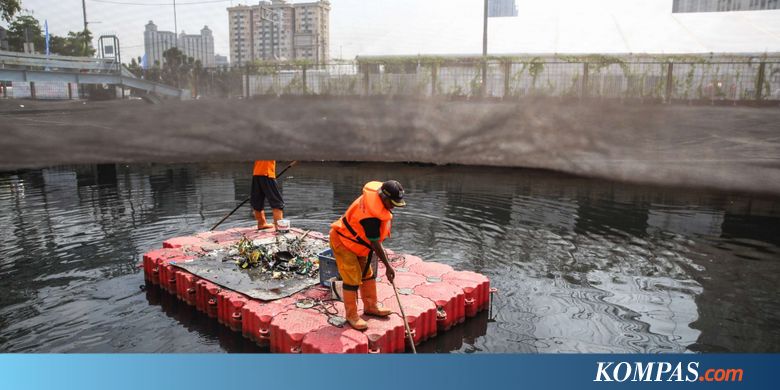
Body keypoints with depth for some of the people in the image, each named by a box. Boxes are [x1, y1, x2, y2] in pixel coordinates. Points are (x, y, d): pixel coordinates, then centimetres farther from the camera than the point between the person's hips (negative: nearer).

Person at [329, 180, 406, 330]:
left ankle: (370, 306, 28)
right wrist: (388, 266, -19)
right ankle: (351, 315, 8)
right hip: (343, 242, -10)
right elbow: (375, 244, -27)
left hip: (356, 240, 10)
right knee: (352, 279, -7)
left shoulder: (377, 192, -10)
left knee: (368, 274, 14)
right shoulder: (371, 215, -36)